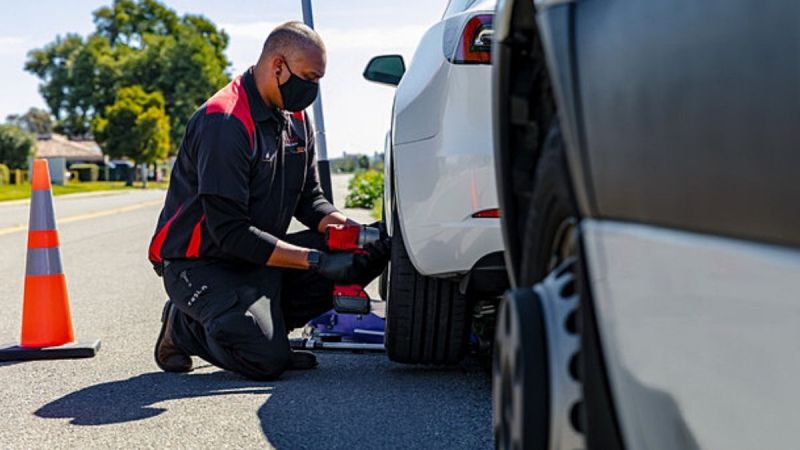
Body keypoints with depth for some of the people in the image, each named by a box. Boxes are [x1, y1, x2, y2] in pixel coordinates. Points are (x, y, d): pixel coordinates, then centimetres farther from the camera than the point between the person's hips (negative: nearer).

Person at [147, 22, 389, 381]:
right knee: (267, 361, -27)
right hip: (201, 263, -8)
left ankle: (263, 326, 0)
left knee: (364, 255, -8)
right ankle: (185, 328, 2)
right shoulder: (224, 122, -23)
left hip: (258, 256, 8)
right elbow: (229, 233, -26)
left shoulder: (296, 119, 6)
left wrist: (345, 227, -14)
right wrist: (316, 260, -29)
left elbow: (309, 198, 9)